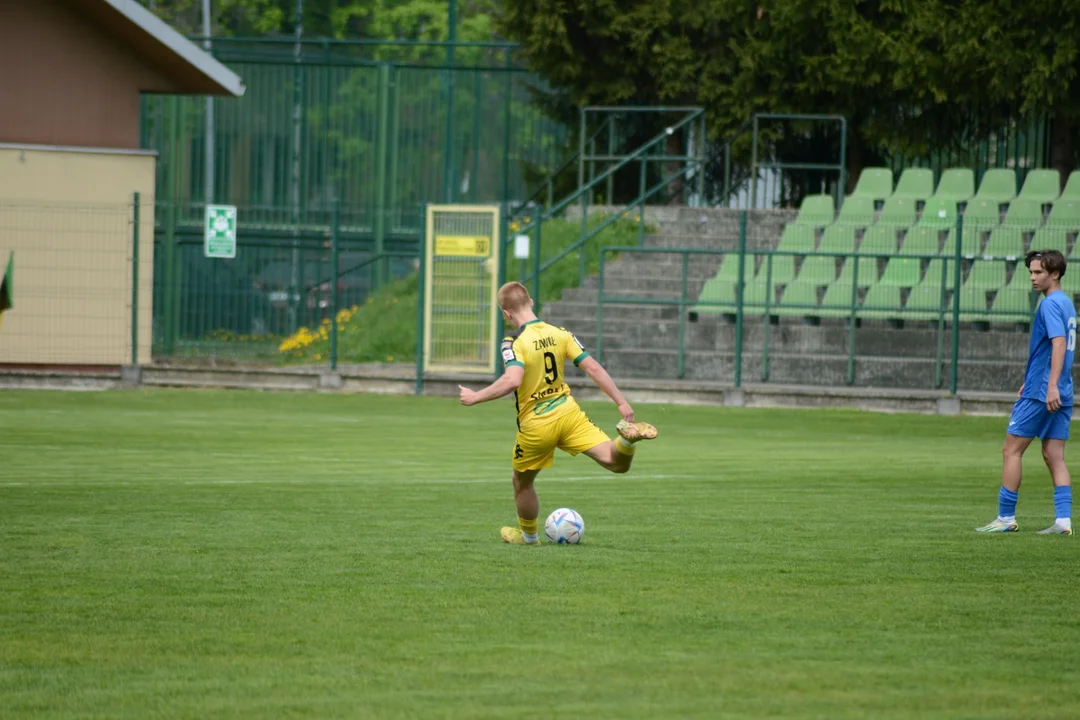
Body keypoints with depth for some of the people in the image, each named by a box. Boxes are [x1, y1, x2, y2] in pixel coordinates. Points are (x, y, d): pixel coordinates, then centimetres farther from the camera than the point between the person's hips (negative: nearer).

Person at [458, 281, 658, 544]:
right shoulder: (560, 334, 1)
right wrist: (622, 403, 3)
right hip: (568, 412, 3)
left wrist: (475, 397, -19)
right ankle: (628, 436, -37)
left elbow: (512, 380, -30)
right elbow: (593, 368, -1)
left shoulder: (514, 342, -14)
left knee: (522, 482, 23)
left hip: (535, 426, -3)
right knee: (616, 462, -5)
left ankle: (528, 534, 40)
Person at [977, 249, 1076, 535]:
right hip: (1060, 395, 9)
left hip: (1039, 393, -9)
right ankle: (1063, 520, -2)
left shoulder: (1050, 304, -13)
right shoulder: (1066, 303, 16)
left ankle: (1006, 517, 2)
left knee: (1011, 449, 0)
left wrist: (1051, 386, -33)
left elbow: (1059, 343, -25)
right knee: (1054, 456, 6)